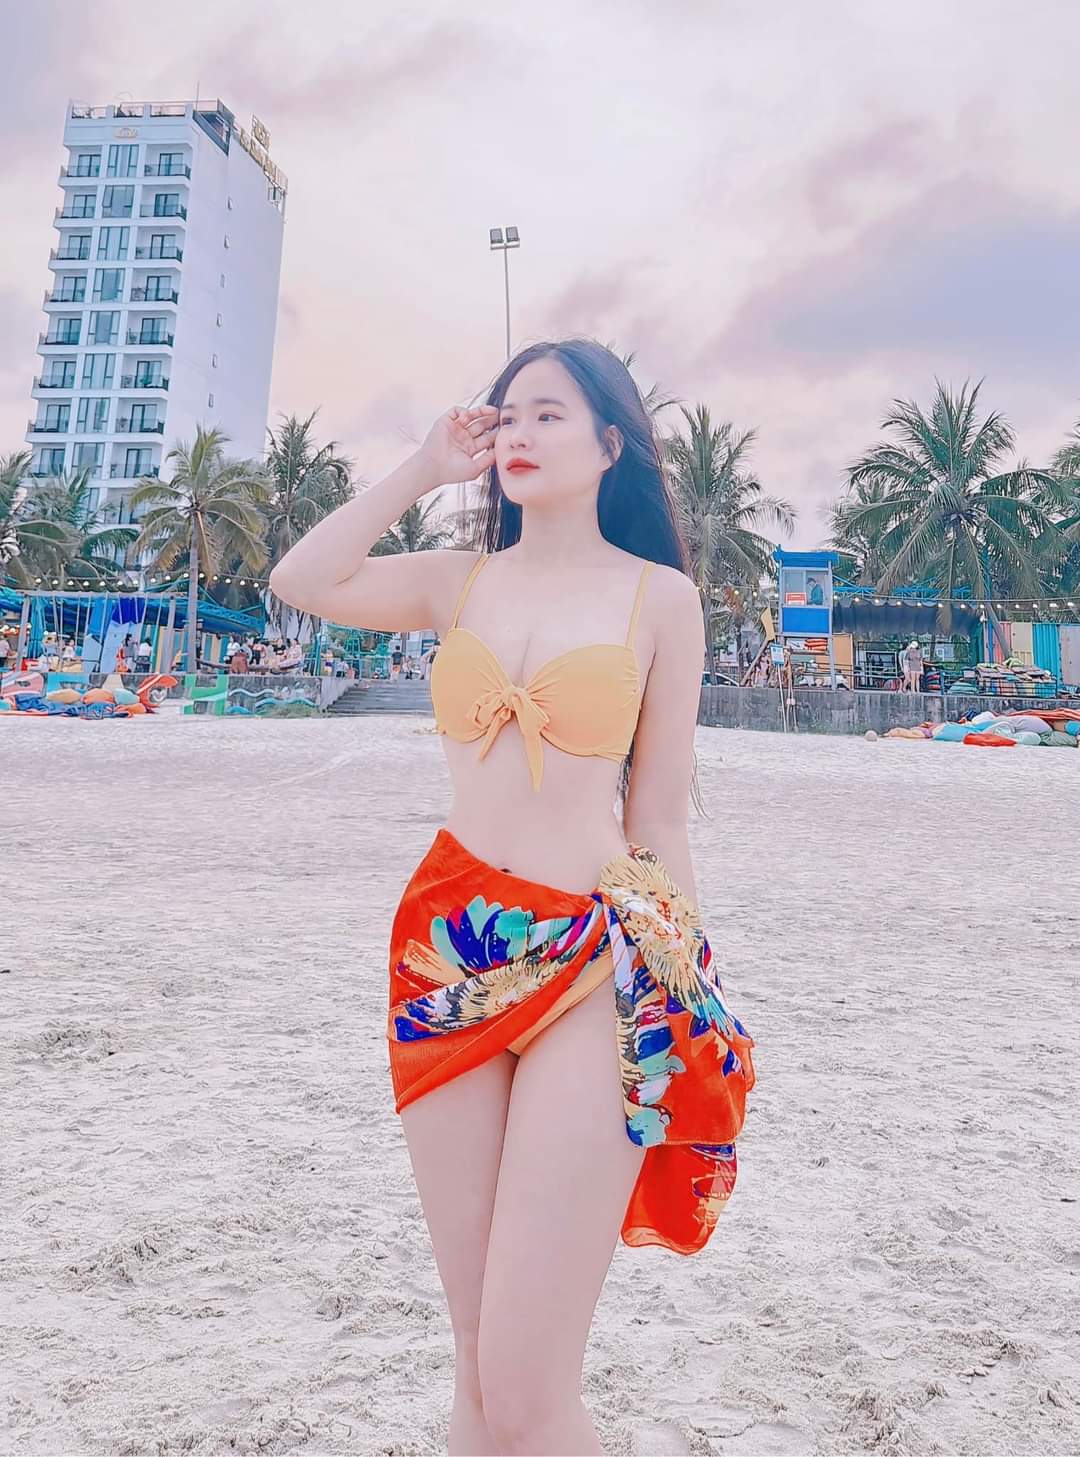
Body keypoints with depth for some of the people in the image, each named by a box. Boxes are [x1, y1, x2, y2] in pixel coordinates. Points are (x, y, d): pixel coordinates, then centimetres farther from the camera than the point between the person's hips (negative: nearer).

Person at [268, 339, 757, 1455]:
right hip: (448, 953, 4)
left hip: (594, 967, -3)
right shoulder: (461, 581, 11)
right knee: (474, 1359, 13)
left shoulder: (660, 596, 2)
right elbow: (303, 582, -1)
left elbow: (658, 813, 2)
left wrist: (677, 986, 2)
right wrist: (423, 470, 6)